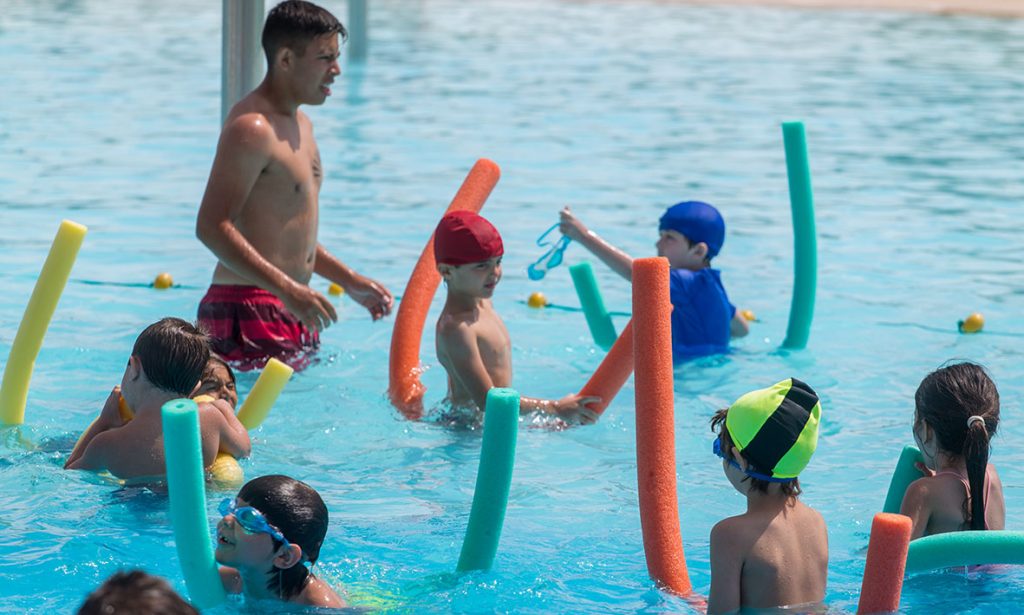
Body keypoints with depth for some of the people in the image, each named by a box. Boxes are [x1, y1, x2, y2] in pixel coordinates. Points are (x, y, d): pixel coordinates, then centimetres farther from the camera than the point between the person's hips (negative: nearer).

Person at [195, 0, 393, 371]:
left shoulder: (300, 124, 19)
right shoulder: (251, 128, -14)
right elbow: (211, 227, -22)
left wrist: (350, 282, 24)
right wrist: (289, 290, -27)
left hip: (292, 312, 10)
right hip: (249, 309, -10)